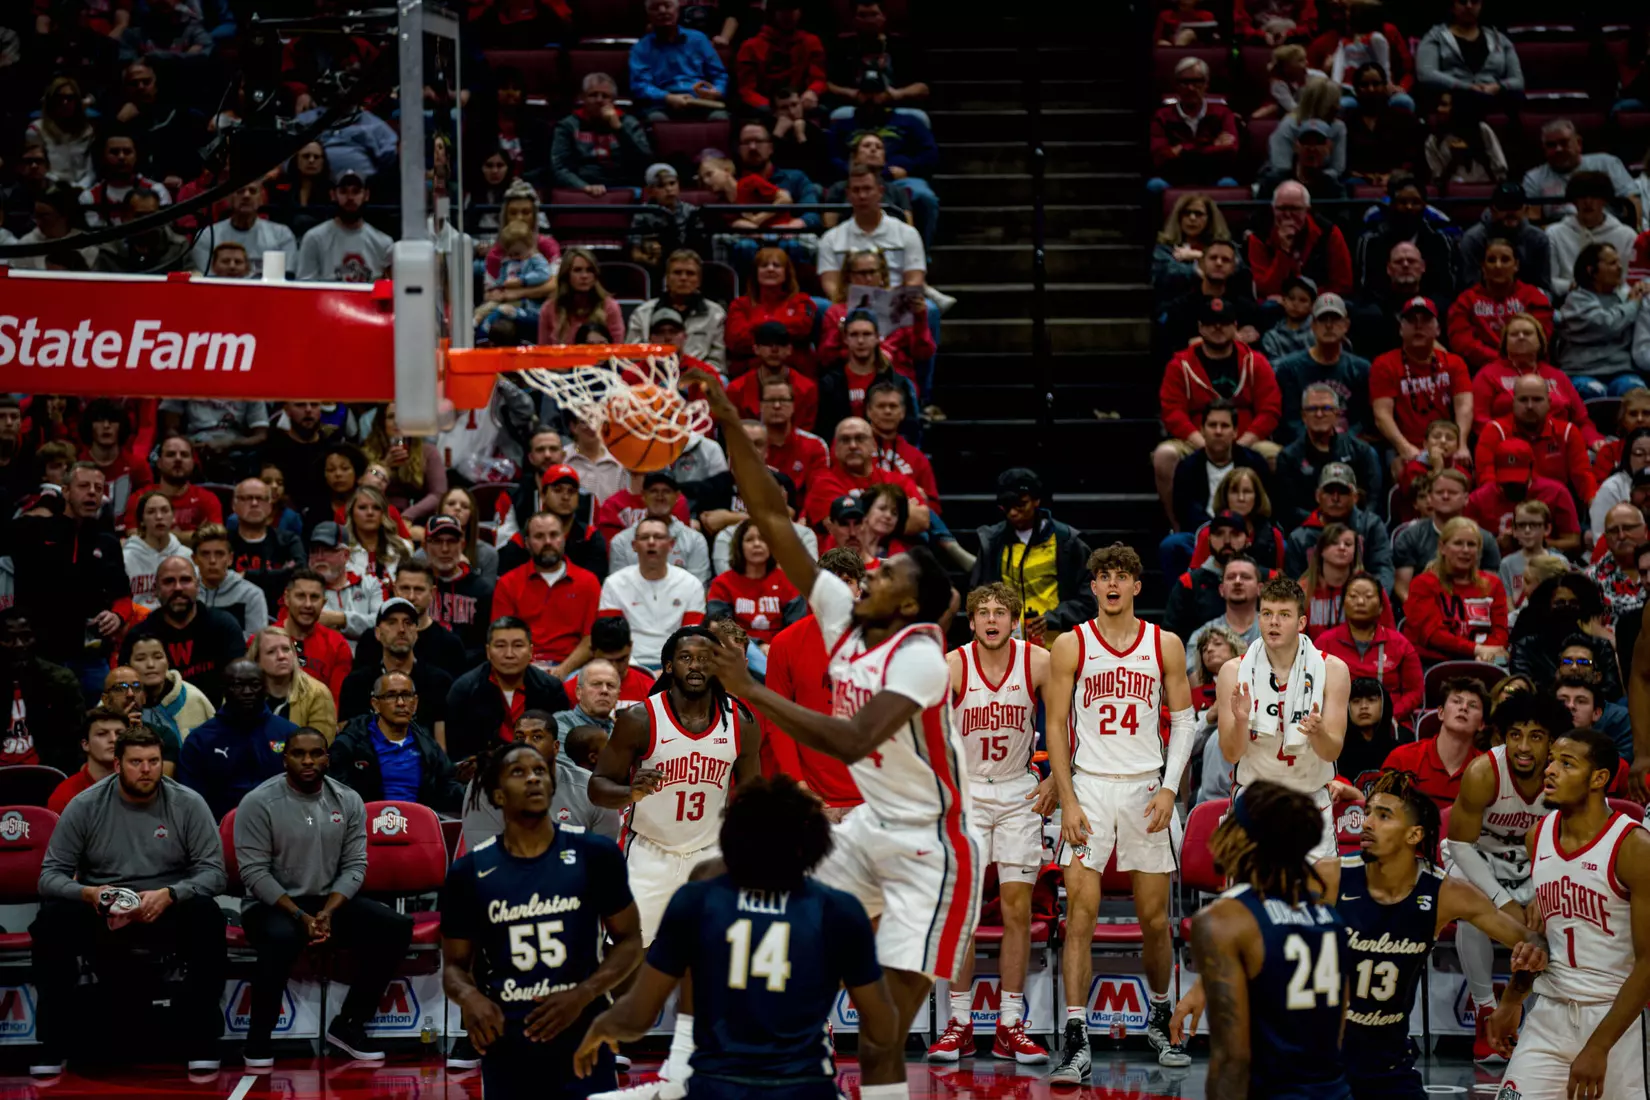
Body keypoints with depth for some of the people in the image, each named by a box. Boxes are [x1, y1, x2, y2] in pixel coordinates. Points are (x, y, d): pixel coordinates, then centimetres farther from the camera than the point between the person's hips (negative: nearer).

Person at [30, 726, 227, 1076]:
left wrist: (169, 895, -26)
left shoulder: (188, 805, 0)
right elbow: (50, 875, -2)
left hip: (167, 914, 0)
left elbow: (214, 872, -6)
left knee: (206, 914, -33)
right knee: (52, 918, -30)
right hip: (100, 917, 1)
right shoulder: (84, 807, 1)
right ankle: (50, 1047, -20)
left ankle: (201, 1048, -25)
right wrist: (89, 893, -24)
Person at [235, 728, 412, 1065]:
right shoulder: (259, 803, -10)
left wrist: (328, 912, -17)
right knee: (281, 938, -39)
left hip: (331, 900, 5)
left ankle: (348, 1024, -5)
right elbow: (254, 872, -14)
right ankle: (259, 1035, -18)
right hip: (272, 903, -5)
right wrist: (300, 916, -22)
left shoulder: (348, 801, 2)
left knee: (395, 927, -17)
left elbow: (355, 865, 0)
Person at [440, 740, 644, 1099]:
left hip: (582, 1043, -1)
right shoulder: (469, 871, 2)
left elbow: (629, 941, 4)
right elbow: (455, 963, 9)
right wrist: (467, 996, -15)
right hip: (506, 1051, 1)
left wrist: (583, 995, -12)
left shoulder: (594, 854, -1)